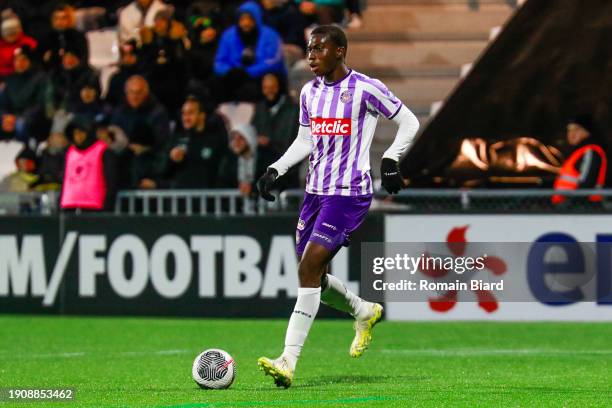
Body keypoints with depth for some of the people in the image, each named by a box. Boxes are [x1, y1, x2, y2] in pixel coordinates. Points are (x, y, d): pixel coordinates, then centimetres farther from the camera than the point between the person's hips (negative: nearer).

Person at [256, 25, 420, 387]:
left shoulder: (366, 89, -9)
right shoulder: (310, 92, 10)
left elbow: (409, 123, 1)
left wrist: (390, 160, -10)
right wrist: (275, 170, 8)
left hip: (349, 194, -7)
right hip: (316, 192, 7)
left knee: (309, 269, -17)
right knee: (315, 276, 10)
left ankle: (289, 362, -20)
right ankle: (365, 312, 39)